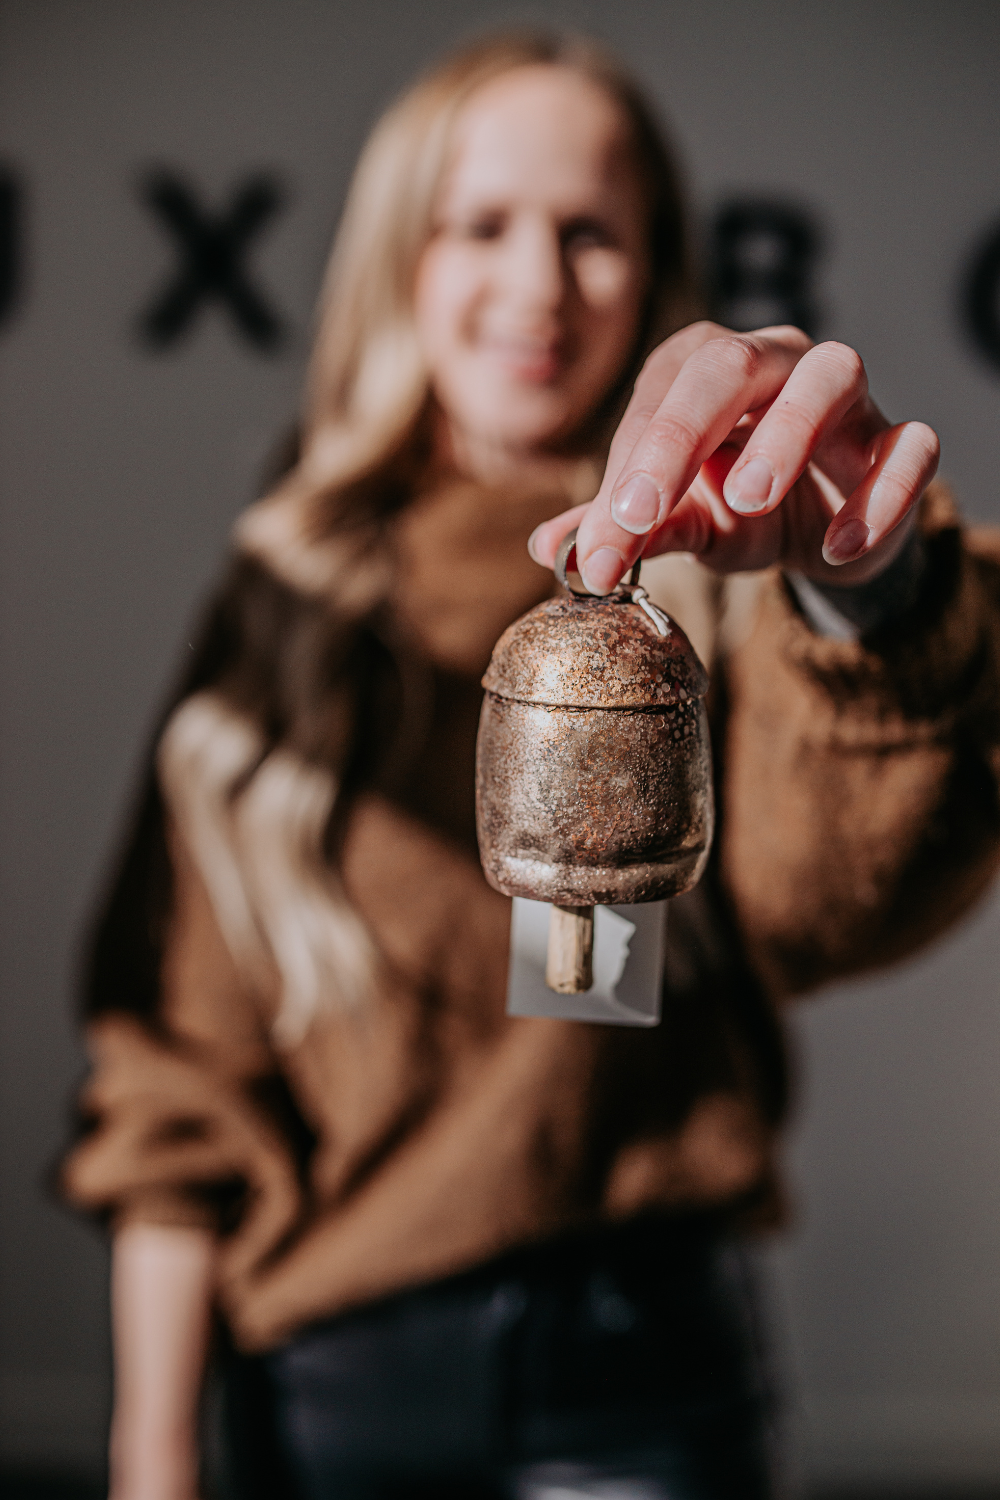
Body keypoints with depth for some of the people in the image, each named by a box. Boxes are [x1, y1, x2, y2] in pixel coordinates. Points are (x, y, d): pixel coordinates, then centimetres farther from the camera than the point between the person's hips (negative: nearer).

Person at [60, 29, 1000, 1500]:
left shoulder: (709, 589, -1)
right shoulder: (288, 594, 5)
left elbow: (828, 893, -23)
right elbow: (183, 1055, 4)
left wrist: (869, 588, -42)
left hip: (633, 1373, -1)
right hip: (327, 1377, 2)